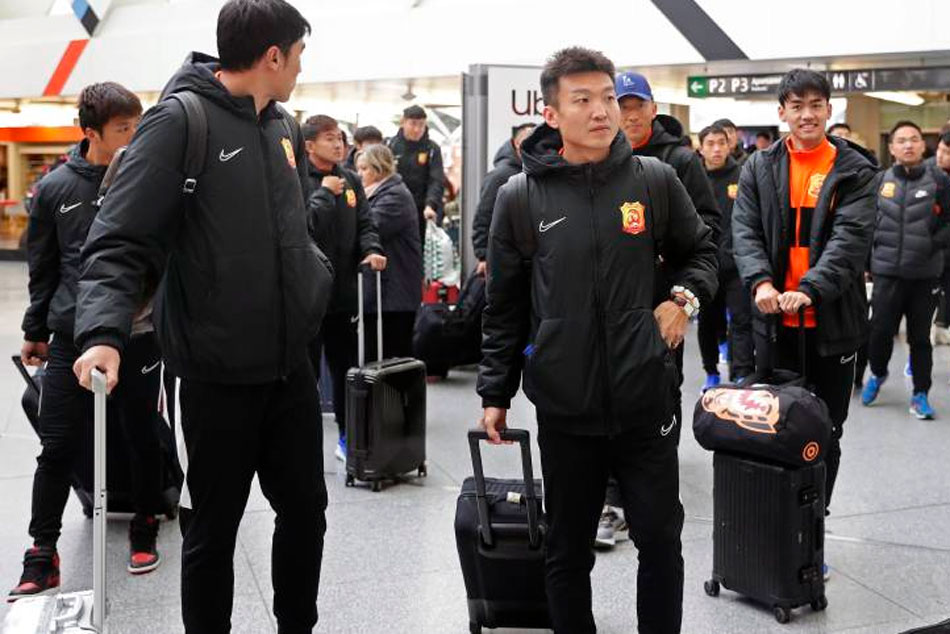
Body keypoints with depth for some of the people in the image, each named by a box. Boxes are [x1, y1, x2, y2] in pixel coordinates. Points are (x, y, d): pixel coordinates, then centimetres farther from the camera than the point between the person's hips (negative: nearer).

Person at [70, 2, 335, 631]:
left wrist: (317, 283, 9)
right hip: (218, 373, -6)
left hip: (290, 366, 7)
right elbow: (121, 242, -19)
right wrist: (104, 331, -32)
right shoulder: (181, 120, -13)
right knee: (214, 529, 9)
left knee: (305, 508, 17)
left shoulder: (285, 129, 9)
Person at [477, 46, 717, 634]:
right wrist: (496, 394, 6)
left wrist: (683, 297, -4)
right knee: (568, 552, 14)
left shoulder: (655, 181, -1)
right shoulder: (520, 199, -3)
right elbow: (504, 307, 5)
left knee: (661, 540, 11)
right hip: (565, 407, 0)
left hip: (646, 400, 1)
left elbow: (701, 250, 16)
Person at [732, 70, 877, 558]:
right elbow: (744, 230, -4)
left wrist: (810, 289, -28)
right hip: (775, 318, 1)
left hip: (833, 321, -1)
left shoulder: (854, 170, -1)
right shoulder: (759, 168, 5)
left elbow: (851, 238, -13)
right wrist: (760, 282, -23)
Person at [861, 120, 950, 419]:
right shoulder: (880, 181, 3)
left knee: (920, 336, 8)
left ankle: (920, 394, 20)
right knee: (880, 330, 2)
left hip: (926, 274, -1)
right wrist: (874, 244, 2)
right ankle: (878, 374, 31)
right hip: (887, 272, 1)